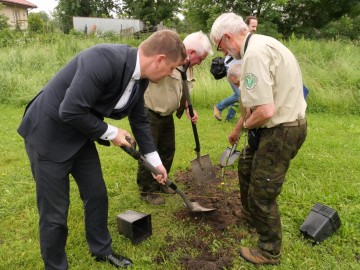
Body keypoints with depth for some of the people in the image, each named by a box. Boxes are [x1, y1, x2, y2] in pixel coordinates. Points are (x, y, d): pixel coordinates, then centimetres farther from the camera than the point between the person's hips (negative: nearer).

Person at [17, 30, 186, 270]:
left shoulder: (140, 78, -3)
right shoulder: (105, 59, -31)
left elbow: (139, 120, 11)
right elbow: (69, 111, -32)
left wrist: (155, 161, 16)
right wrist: (111, 133, -17)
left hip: (79, 135, 8)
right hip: (49, 134, -8)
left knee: (97, 195, 16)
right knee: (55, 212, 4)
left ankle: (102, 250, 39)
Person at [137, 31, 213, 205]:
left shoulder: (188, 67, 5)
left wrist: (189, 109, -2)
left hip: (166, 114, 9)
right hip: (149, 113, -9)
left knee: (167, 151, 17)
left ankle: (159, 184, 36)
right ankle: (147, 191, 19)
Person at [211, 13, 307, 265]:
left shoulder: (255, 53, -24)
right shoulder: (260, 44, 10)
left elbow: (265, 111, -30)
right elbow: (254, 101, 18)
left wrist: (245, 125, -7)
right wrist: (237, 129, 28)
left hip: (282, 130, -10)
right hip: (280, 125, 10)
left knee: (262, 192, 3)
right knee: (247, 166, 28)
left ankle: (269, 251, 24)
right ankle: (250, 213, 52)